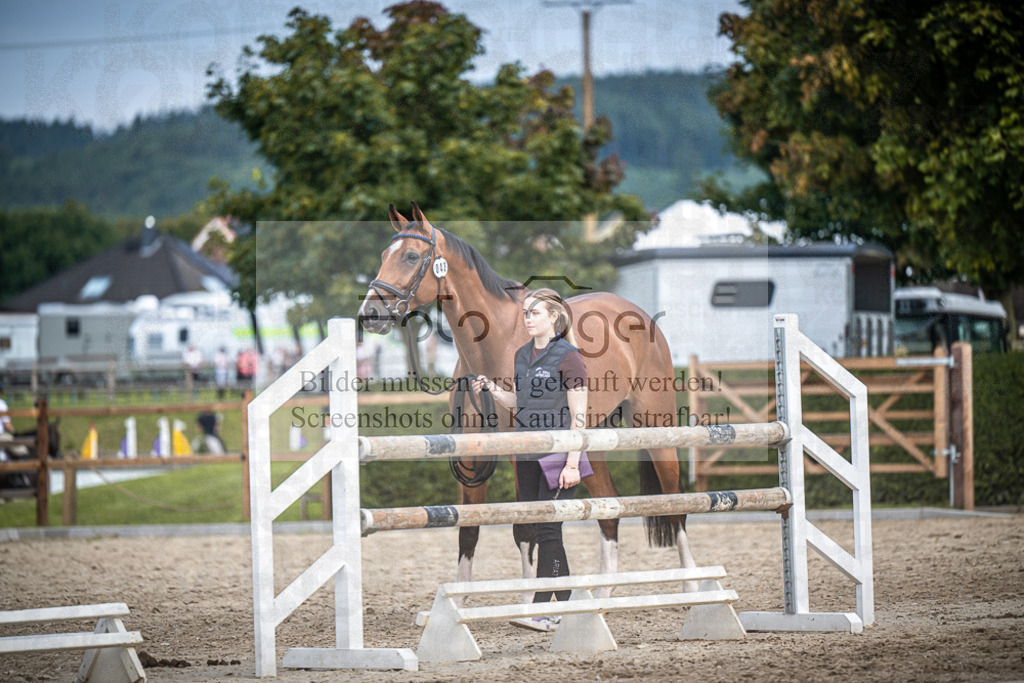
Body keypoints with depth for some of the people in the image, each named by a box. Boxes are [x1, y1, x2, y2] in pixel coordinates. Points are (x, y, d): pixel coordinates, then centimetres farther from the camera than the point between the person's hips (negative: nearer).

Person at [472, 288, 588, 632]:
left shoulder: (568, 358, -10)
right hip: (527, 455, 8)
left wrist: (572, 463, -17)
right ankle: (567, 606, 16)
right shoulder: (523, 356, 12)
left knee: (548, 529, -11)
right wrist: (490, 387, 3)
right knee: (539, 530, 9)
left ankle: (541, 610, -12)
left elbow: (579, 416, -12)